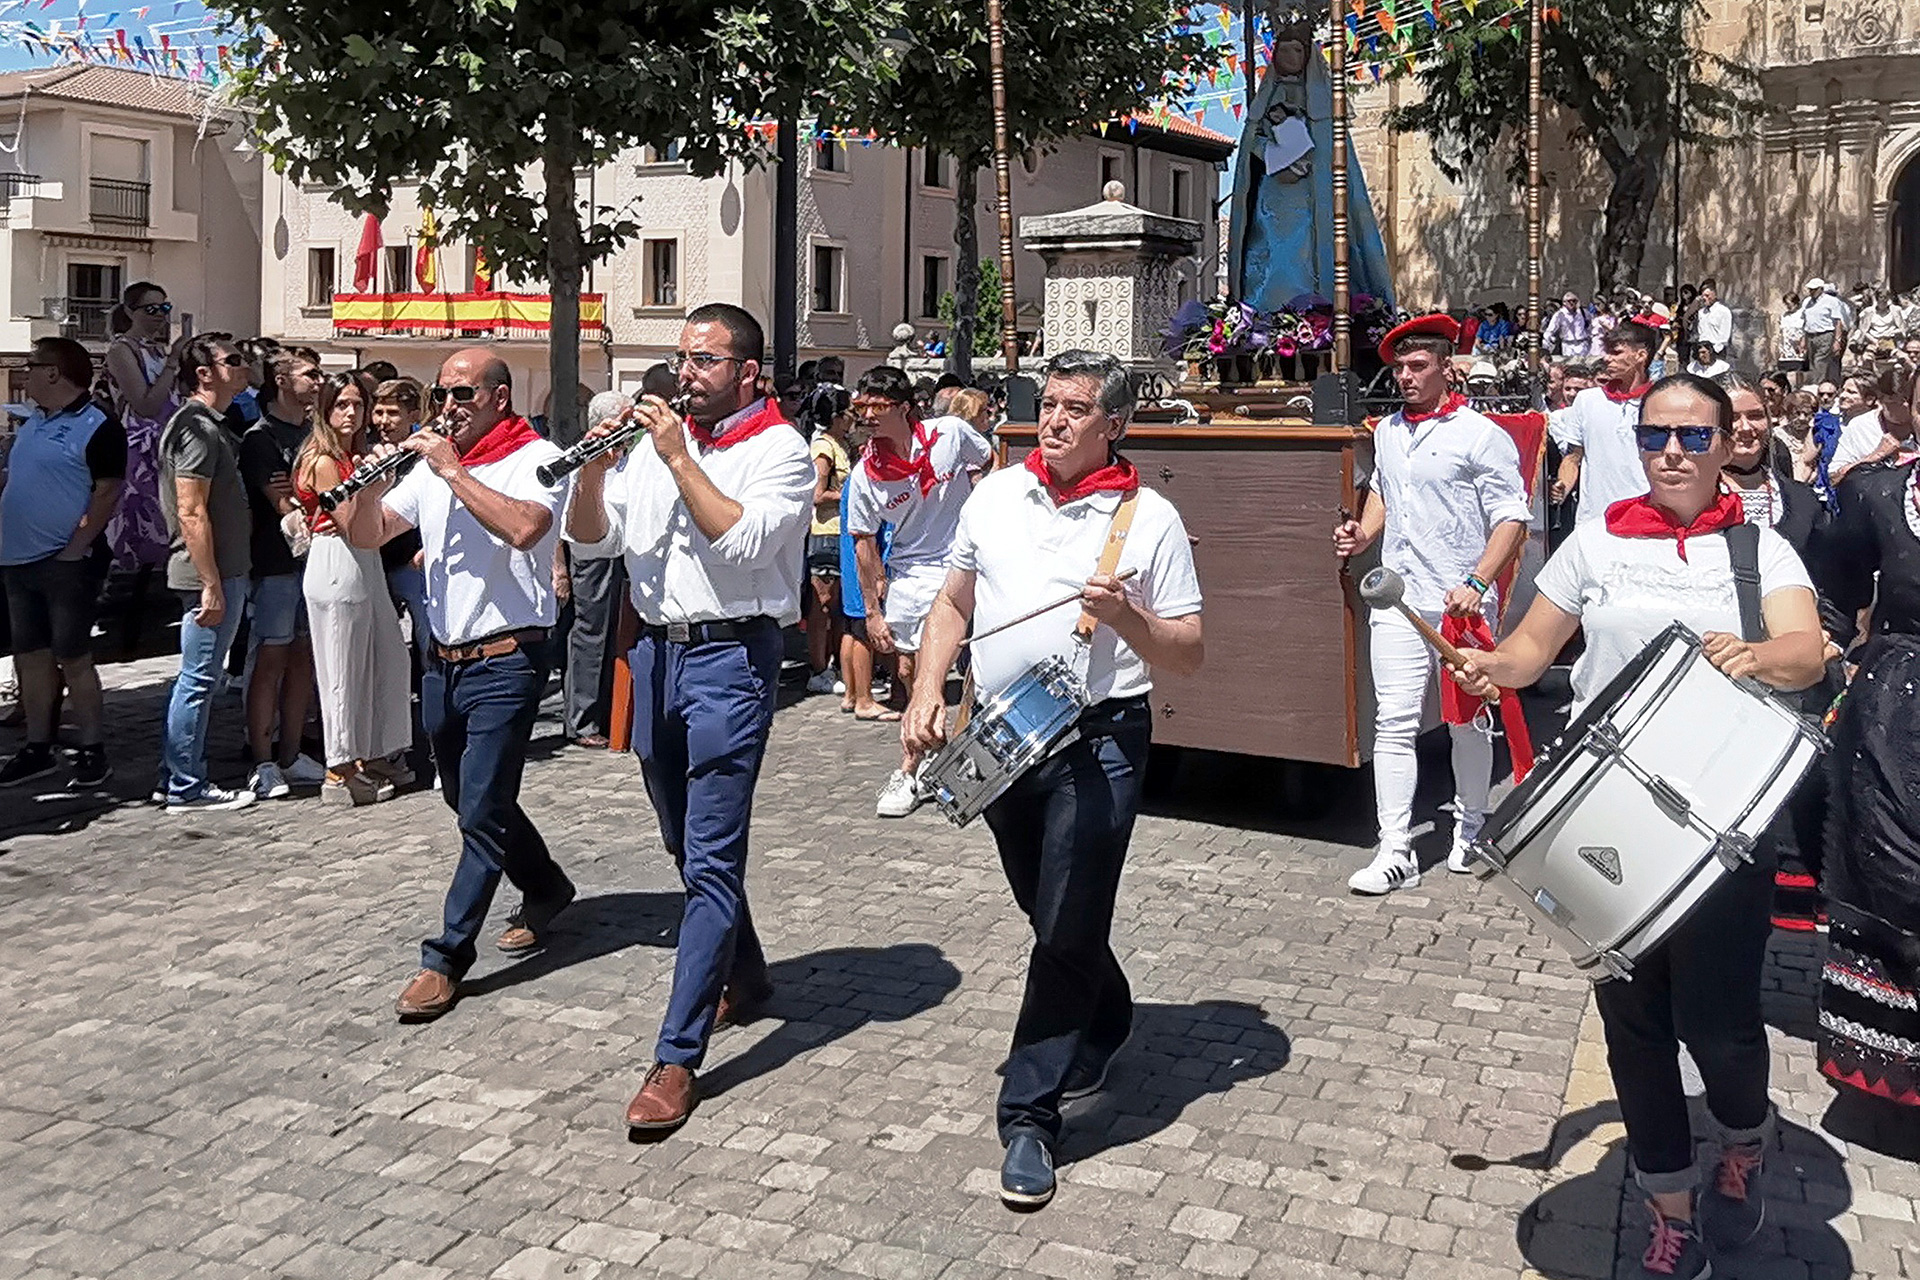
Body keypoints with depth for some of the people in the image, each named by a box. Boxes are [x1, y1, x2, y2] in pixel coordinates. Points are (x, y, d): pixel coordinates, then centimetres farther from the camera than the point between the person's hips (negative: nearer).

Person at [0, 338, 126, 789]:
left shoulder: (98, 427, -10)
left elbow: (107, 493, -15)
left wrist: (74, 549, -18)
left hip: (63, 563, -8)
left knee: (73, 658, -2)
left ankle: (93, 751, 7)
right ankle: (38, 748, 21)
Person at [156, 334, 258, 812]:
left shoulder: (210, 424, 17)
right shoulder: (197, 428, -15)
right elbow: (192, 514, -20)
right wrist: (212, 586, -22)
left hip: (224, 572, 10)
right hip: (210, 576, -10)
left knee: (196, 679, 15)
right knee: (198, 680, -3)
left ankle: (176, 779, 23)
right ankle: (187, 789, 4)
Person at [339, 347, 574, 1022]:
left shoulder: (537, 458, -8)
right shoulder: (431, 462, 11)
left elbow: (523, 527, -29)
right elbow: (365, 536, 9)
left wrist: (453, 471, -23)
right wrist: (373, 486, -10)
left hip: (508, 659, -8)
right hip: (444, 659, 8)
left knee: (480, 811, -7)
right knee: (470, 800, 20)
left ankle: (446, 958, -1)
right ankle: (546, 890, 40)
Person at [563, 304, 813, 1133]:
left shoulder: (779, 449, -4)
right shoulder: (654, 437, 12)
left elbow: (743, 541, -21)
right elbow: (590, 538, 8)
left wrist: (678, 457, -17)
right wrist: (597, 463, -8)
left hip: (731, 656, -7)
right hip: (657, 651, 7)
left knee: (710, 860, -9)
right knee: (689, 845, 19)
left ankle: (678, 1057, -7)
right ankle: (744, 976, 41)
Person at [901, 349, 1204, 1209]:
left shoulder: (1148, 519, -5)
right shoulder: (995, 495, 7)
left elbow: (1188, 656, -5)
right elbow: (954, 603, 15)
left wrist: (1126, 616, -23)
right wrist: (926, 693, 3)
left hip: (1098, 740, -5)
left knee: (1068, 928, -4)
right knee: (1049, 913, 19)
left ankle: (1029, 1114, 6)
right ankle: (1102, 1025, 46)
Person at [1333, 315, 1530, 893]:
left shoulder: (1480, 435, -7)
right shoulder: (1387, 432, 12)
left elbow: (1512, 519, -9)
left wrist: (1476, 583, -20)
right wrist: (1362, 533, 12)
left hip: (1460, 603, -5)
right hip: (1399, 599, 5)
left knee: (1468, 721, 9)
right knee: (1394, 723, -2)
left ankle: (1470, 827, 30)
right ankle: (1395, 850, 0)